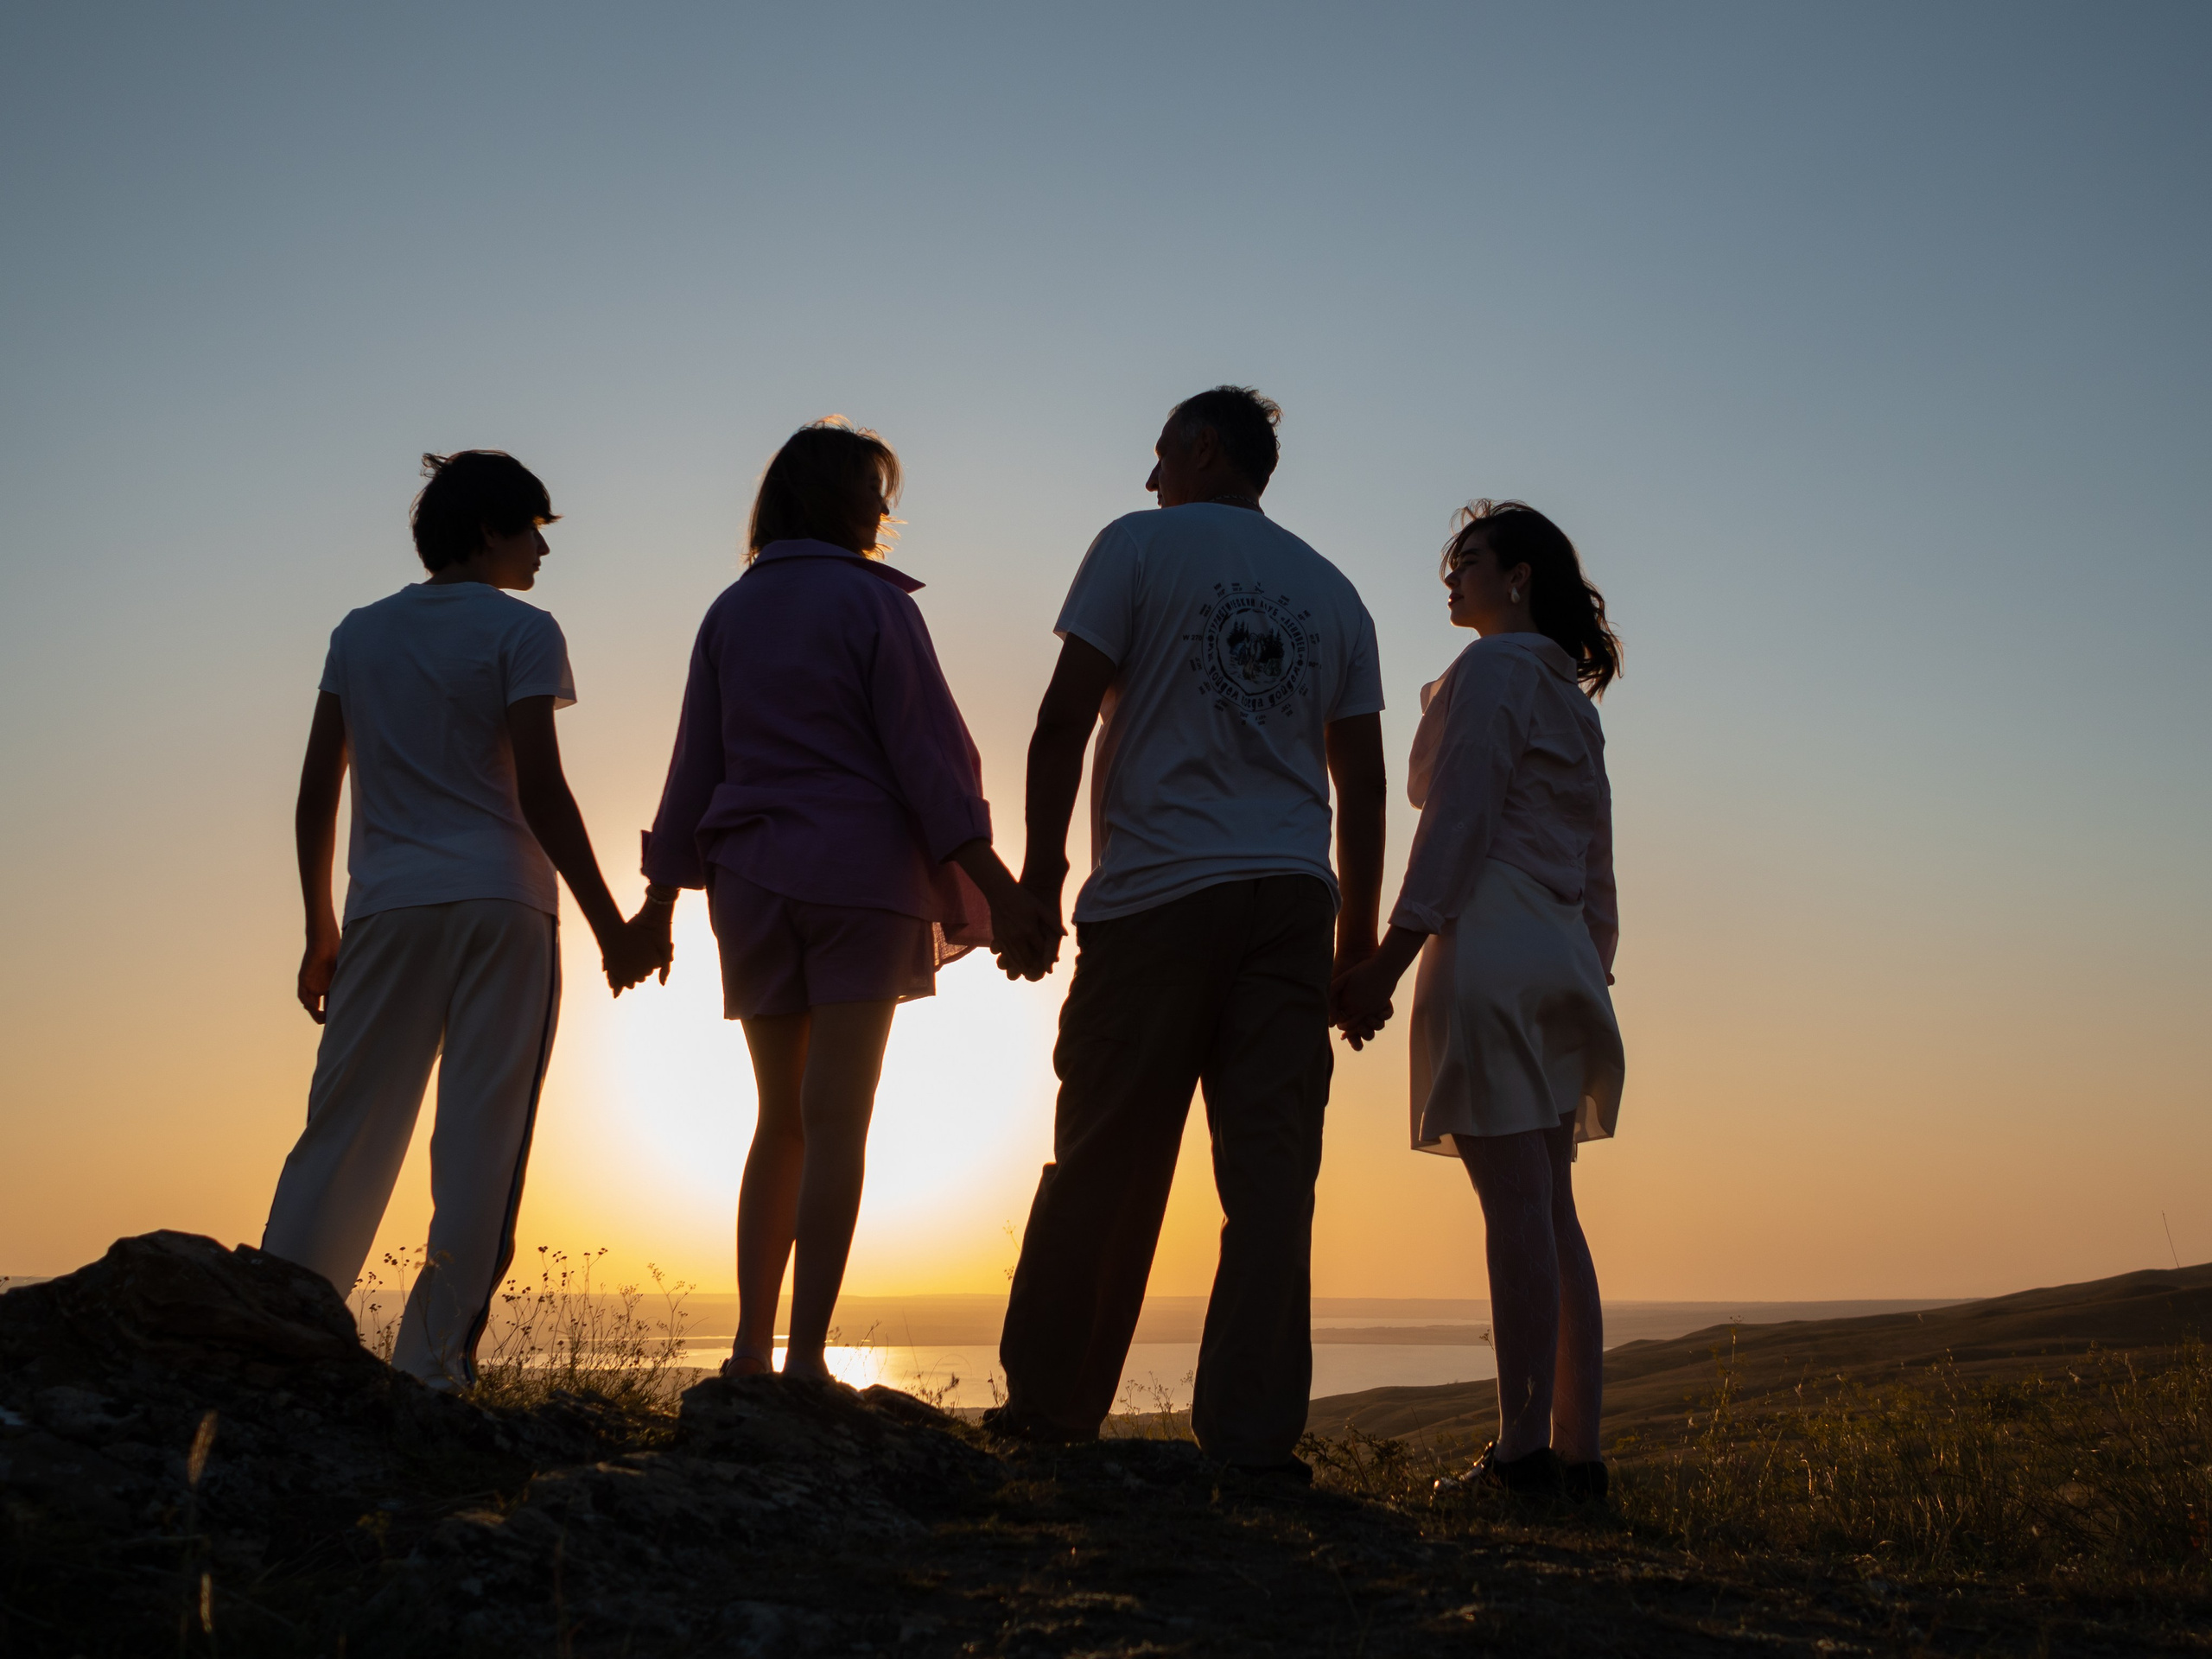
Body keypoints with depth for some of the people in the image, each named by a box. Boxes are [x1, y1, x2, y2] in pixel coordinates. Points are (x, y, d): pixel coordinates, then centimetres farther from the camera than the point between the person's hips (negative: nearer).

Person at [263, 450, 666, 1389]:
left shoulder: (359, 633, 15)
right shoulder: (519, 631, 0)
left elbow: (316, 794, 12)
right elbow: (541, 791, -9)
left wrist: (321, 932, 18)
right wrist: (610, 927, -6)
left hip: (386, 906, 4)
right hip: (500, 901, -4)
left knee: (344, 1128, 7)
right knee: (480, 1137, -1)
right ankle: (435, 1361, 0)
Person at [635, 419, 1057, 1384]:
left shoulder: (731, 612, 12)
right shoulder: (869, 600, -2)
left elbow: (695, 763, 13)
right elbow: (925, 749, -8)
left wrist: (662, 899, 17)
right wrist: (994, 887, -10)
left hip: (751, 880, 5)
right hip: (860, 871, -5)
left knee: (780, 1121, 12)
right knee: (836, 1120, -5)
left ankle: (750, 1349, 8)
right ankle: (806, 1357, -7)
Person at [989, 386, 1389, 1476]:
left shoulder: (1141, 545, 5)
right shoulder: (1332, 591, 18)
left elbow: (1065, 717, -4)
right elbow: (1363, 784, 14)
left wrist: (1041, 864, 0)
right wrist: (1358, 935, 15)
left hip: (1159, 893, -3)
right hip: (1293, 899, 4)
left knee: (1103, 1162, 3)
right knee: (1270, 1167, 0)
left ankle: (1049, 1406, 12)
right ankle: (1252, 1435, -1)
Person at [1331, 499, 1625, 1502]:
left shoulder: (1493, 668, -3)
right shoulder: (1570, 696, 23)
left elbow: (1456, 824, -14)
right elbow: (1595, 867, 22)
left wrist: (1387, 961, -18)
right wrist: (1592, 972, 24)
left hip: (1493, 954, -9)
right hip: (1559, 960, 9)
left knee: (1517, 1211, -11)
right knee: (1550, 1216, 8)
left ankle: (1523, 1450, -10)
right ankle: (1576, 1451, 9)